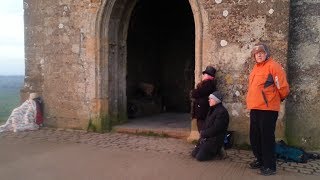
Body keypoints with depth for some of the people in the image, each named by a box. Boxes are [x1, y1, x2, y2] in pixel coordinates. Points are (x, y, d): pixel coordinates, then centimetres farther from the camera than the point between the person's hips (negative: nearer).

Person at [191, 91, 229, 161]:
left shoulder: (222, 112, -18)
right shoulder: (212, 109, 13)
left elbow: (215, 129, -22)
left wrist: (203, 133, -10)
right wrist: (202, 132, -1)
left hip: (215, 139, -9)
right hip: (206, 137, 9)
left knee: (200, 157, -15)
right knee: (194, 154, 3)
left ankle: (217, 150, 4)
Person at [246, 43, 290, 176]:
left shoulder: (273, 66, -9)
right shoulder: (256, 68, 16)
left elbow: (283, 86, -10)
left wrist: (279, 99, 5)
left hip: (268, 109, -8)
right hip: (255, 108, 8)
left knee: (266, 137, -3)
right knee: (254, 137, 15)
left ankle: (270, 166, 9)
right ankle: (260, 160, 30)